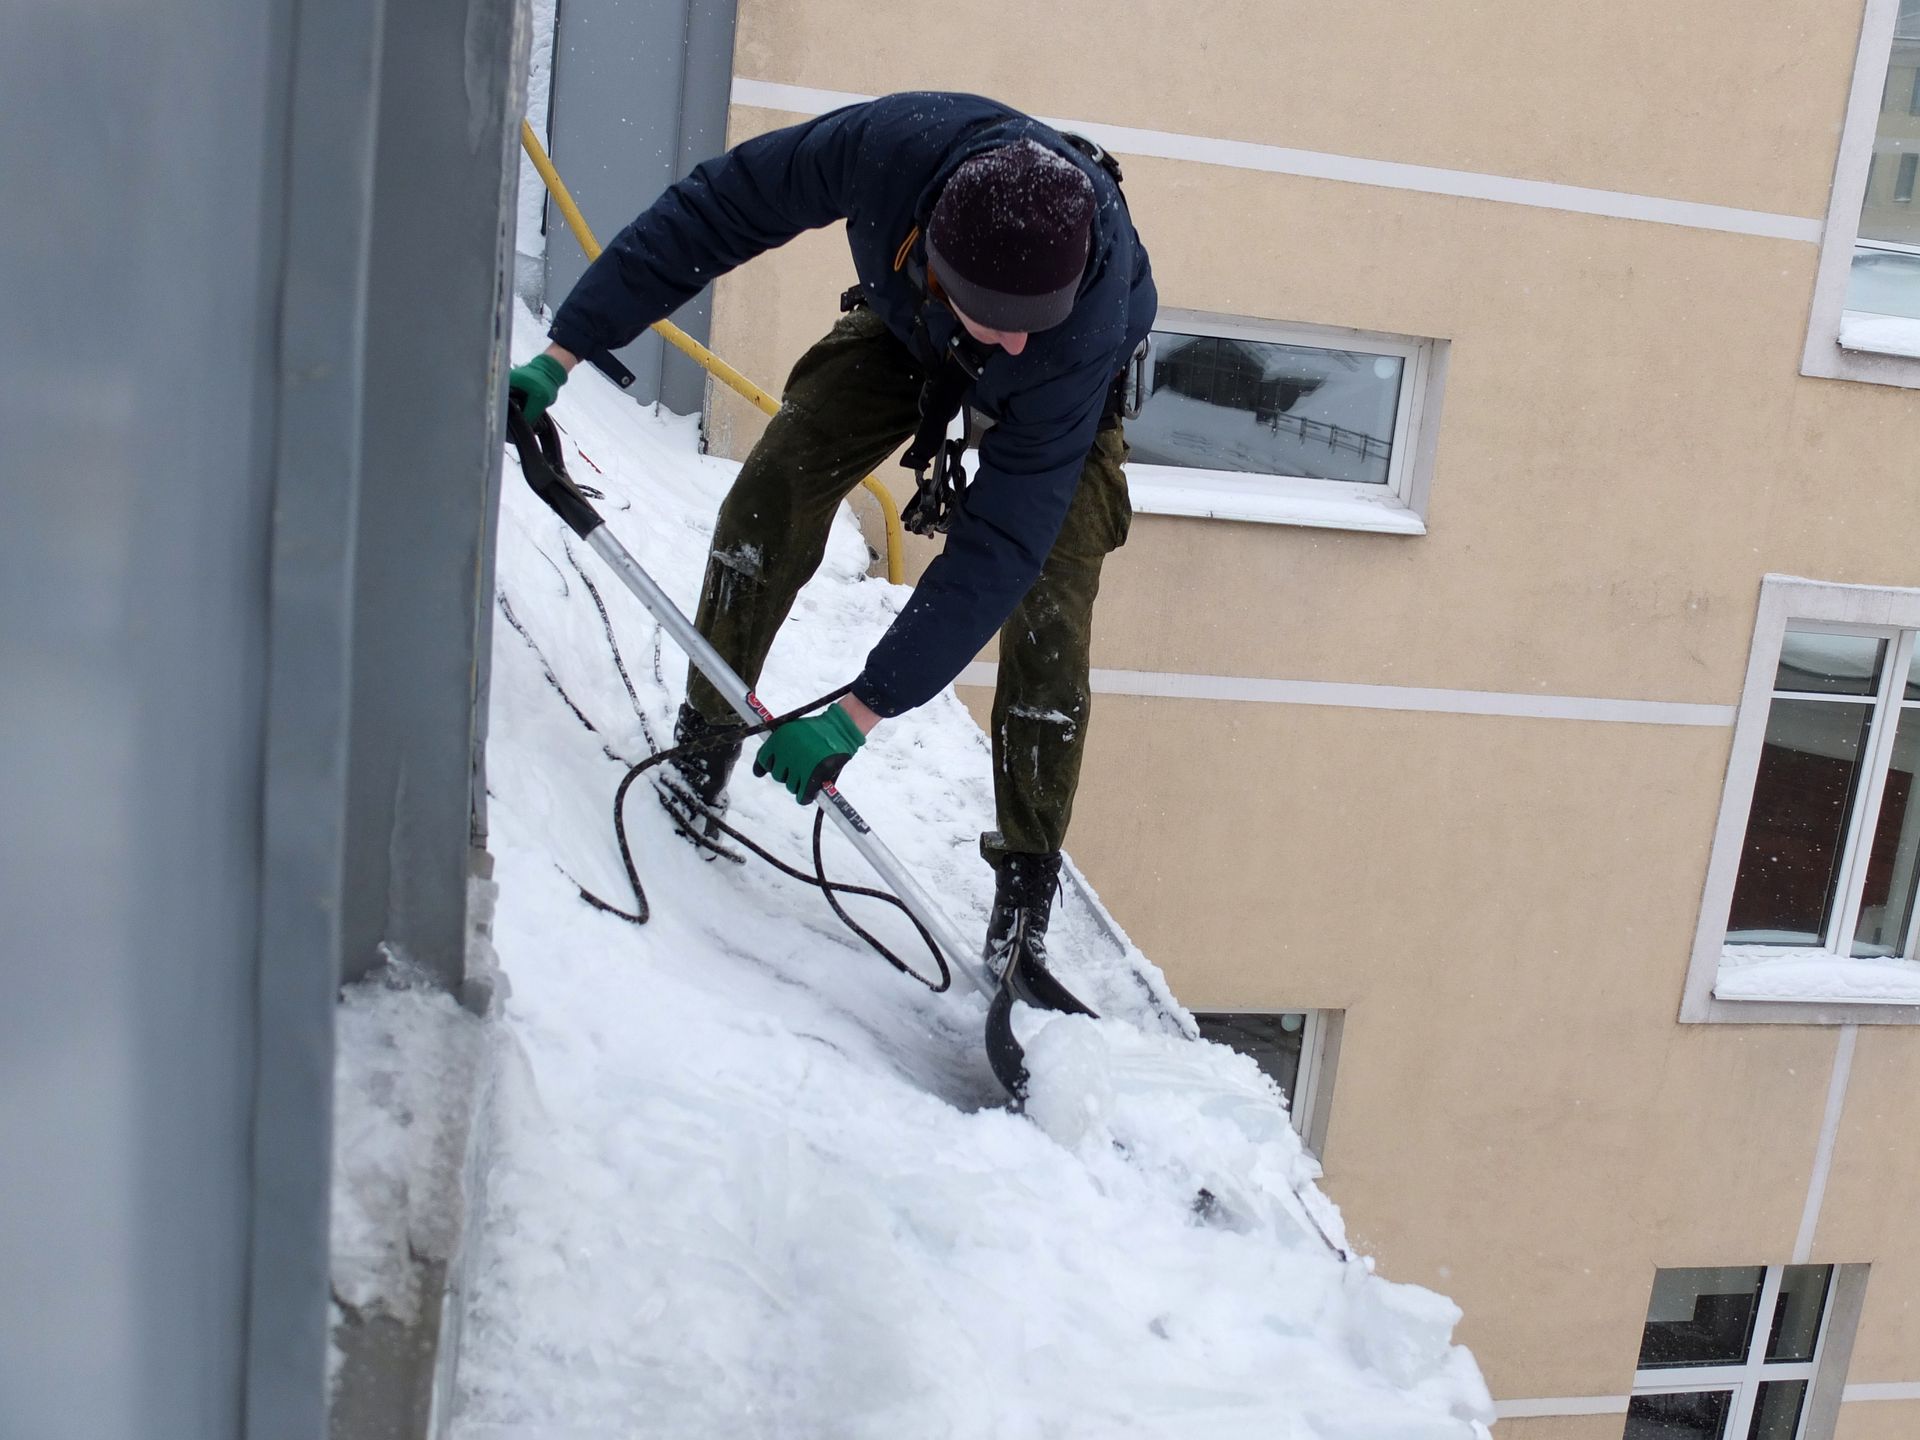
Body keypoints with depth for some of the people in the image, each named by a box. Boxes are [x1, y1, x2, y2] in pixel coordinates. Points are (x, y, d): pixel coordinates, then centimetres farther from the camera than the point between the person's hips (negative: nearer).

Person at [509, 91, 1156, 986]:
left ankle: (1026, 889, 0)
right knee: (778, 482, -17)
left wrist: (859, 712, -44)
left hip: (1069, 382, -2)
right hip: (904, 325, 3)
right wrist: (565, 351, -24)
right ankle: (705, 741, 1)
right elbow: (710, 213, -26)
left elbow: (999, 541, -42)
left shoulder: (1083, 332, -45)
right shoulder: (889, 144, -41)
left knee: (1047, 617, -15)